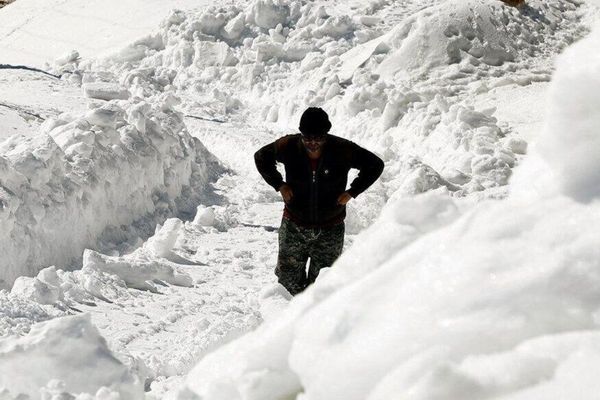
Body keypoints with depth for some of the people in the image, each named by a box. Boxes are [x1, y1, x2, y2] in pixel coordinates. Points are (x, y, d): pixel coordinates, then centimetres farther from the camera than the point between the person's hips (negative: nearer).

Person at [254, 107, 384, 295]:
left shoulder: (343, 150, -13)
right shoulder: (288, 146, -11)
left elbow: (375, 165, 0)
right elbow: (261, 157, 8)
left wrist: (352, 192, -6)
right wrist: (279, 185, -2)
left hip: (330, 230, -1)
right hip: (294, 227, 1)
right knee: (288, 279, 6)